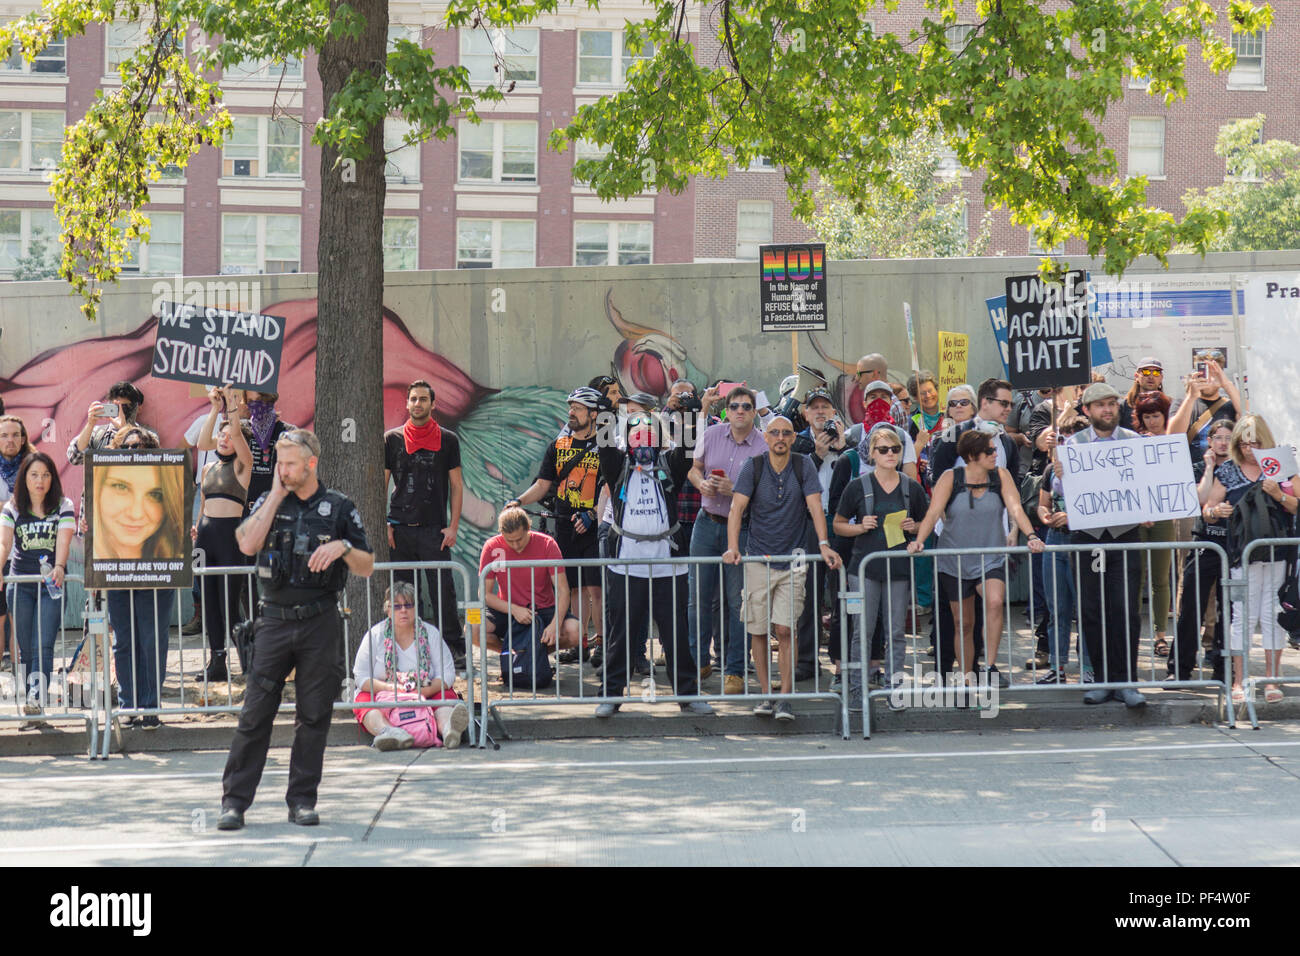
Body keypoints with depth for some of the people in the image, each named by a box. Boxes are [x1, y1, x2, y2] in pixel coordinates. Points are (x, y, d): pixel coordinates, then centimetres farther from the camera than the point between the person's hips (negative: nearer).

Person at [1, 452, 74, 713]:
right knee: (25, 646, 4)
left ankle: (36, 698, -24)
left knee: (43, 645, -13)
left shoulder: (63, 506, 1)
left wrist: (59, 567, -33)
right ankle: (31, 691, 12)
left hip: (51, 584, -2)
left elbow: (63, 541, -13)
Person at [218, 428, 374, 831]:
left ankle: (302, 800, 11)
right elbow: (247, 544, -11)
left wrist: (343, 547, -15)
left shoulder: (339, 507, 5)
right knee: (256, 713, -3)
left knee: (314, 716, 3)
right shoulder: (268, 503, 9)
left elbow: (367, 568, 6)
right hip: (275, 620, 0)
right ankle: (234, 800, -1)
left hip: (320, 623, 0)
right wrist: (277, 495, -7)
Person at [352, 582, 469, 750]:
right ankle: (386, 730, -64)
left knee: (445, 696, -30)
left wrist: (425, 691, -21)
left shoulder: (430, 633, 5)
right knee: (364, 699, -31)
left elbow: (447, 674, -1)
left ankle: (447, 728, -64)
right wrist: (389, 688, -20)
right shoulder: (375, 635, 3)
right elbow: (361, 677, -1)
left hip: (427, 694, 0)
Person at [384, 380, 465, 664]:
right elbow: (381, 483, 10)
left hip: (435, 528, -2)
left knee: (443, 591, -5)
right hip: (400, 529, 2)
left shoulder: (447, 440, 5)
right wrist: (383, 524, 1)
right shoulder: (391, 439, 8)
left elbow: (456, 485, 5)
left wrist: (453, 526, -3)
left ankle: (455, 648, 0)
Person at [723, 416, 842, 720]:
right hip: (758, 558, 1)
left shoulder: (803, 467, 1)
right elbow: (737, 507, -8)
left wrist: (824, 544, -19)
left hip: (792, 561, -1)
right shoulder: (753, 466, 0)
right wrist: (732, 547, -21)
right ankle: (765, 693, 14)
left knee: (784, 630, -9)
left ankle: (785, 699, -7)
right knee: (759, 631, 3)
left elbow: (815, 506, -6)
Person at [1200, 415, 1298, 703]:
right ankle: (1238, 681, 3)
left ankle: (1272, 679, 10)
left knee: (1273, 615, 2)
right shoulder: (1228, 471, 8)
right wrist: (1216, 511, -11)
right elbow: (1207, 510, 11)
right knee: (1244, 615, -3)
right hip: (1243, 554, 0)